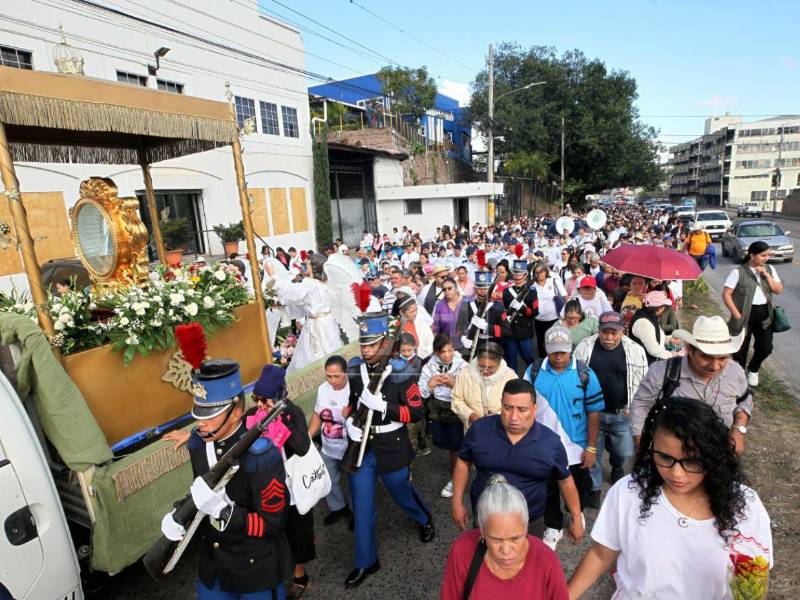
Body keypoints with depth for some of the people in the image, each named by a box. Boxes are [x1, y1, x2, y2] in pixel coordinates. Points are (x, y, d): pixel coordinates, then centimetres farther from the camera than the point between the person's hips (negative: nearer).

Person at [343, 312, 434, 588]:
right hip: (360, 447, 3)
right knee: (361, 506, 11)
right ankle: (366, 562, 31)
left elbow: (416, 412, -16)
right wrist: (349, 422, -9)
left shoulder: (401, 373, -17)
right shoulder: (353, 370, -4)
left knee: (402, 493, 20)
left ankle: (425, 520, 54)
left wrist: (382, 406, -28)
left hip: (390, 449, -3)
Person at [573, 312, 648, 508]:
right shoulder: (585, 347, -7)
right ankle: (594, 487, 34)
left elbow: (642, 382, 0)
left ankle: (617, 466, 50)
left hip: (622, 414, 1)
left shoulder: (635, 350, -6)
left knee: (624, 452, 14)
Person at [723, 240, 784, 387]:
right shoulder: (738, 272, -11)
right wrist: (737, 315, -14)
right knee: (741, 349, 6)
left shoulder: (769, 269, 5)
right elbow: (726, 295, -12)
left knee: (766, 348, 4)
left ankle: (753, 370, 33)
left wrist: (766, 275, -11)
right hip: (745, 316, -4)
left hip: (765, 315, 4)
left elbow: (779, 290, 0)